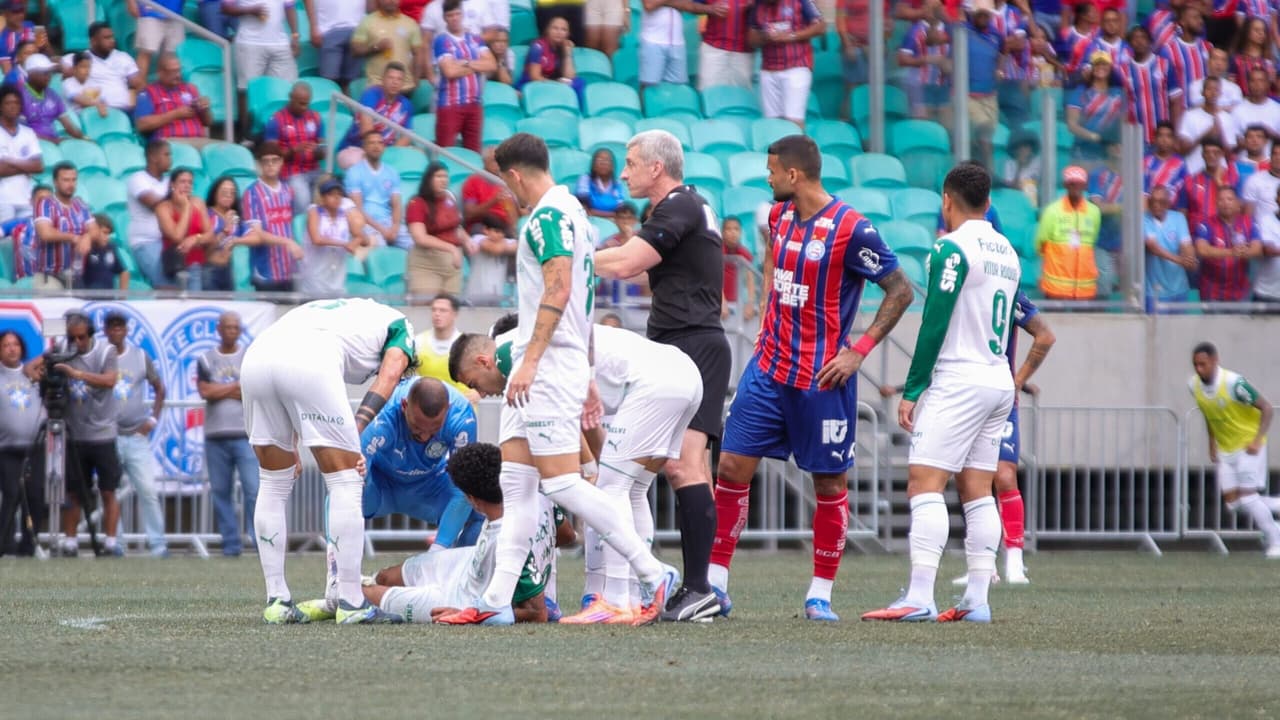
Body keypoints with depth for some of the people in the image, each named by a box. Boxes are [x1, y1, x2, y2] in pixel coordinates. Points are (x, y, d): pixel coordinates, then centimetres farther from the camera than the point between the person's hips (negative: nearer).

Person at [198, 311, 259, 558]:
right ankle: (231, 544, 7)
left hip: (246, 435, -2)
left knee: (254, 489, -12)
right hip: (216, 436, 2)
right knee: (220, 492, 2)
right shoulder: (206, 360, 10)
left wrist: (222, 391, -5)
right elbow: (205, 392, -4)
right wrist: (238, 386, -2)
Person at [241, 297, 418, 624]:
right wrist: (355, 434, 2)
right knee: (345, 483, 4)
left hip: (256, 355, 6)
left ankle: (276, 600, 18)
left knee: (273, 484, 19)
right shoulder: (399, 325, 28)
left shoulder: (335, 311, 43)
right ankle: (351, 603, 2)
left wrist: (290, 447, 28)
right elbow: (386, 381, 10)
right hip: (309, 361, -6)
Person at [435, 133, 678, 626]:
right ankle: (497, 601, 4)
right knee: (516, 481, 6)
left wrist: (530, 360, -24)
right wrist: (587, 378, 26)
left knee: (562, 482, -12)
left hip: (548, 363, -10)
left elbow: (558, 292, -22)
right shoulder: (572, 212, 19)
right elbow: (579, 299, 23)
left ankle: (653, 575, -8)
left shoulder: (549, 216, -12)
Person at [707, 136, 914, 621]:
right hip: (768, 368, 6)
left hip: (822, 379, -6)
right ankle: (716, 583, 6)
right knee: (732, 466, 0)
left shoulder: (850, 229, -16)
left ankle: (820, 595, 12)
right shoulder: (780, 216, 5)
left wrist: (858, 352, -14)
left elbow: (900, 291, -11)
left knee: (830, 482, 3)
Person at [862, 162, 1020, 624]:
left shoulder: (952, 249, -11)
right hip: (1000, 381, 9)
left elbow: (935, 324, -14)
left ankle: (919, 598, -20)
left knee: (924, 483, -11)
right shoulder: (1007, 253, 15)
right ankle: (977, 600, 5)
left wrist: (911, 390, -10)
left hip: (957, 381, -9)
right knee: (978, 492, 9)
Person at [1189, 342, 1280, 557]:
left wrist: (1257, 440, -27)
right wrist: (1212, 443, 10)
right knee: (1233, 503, 0)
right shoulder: (1194, 386, -5)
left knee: (1247, 497, -13)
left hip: (1248, 448, -7)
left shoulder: (1234, 384, -26)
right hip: (1225, 450, 7)